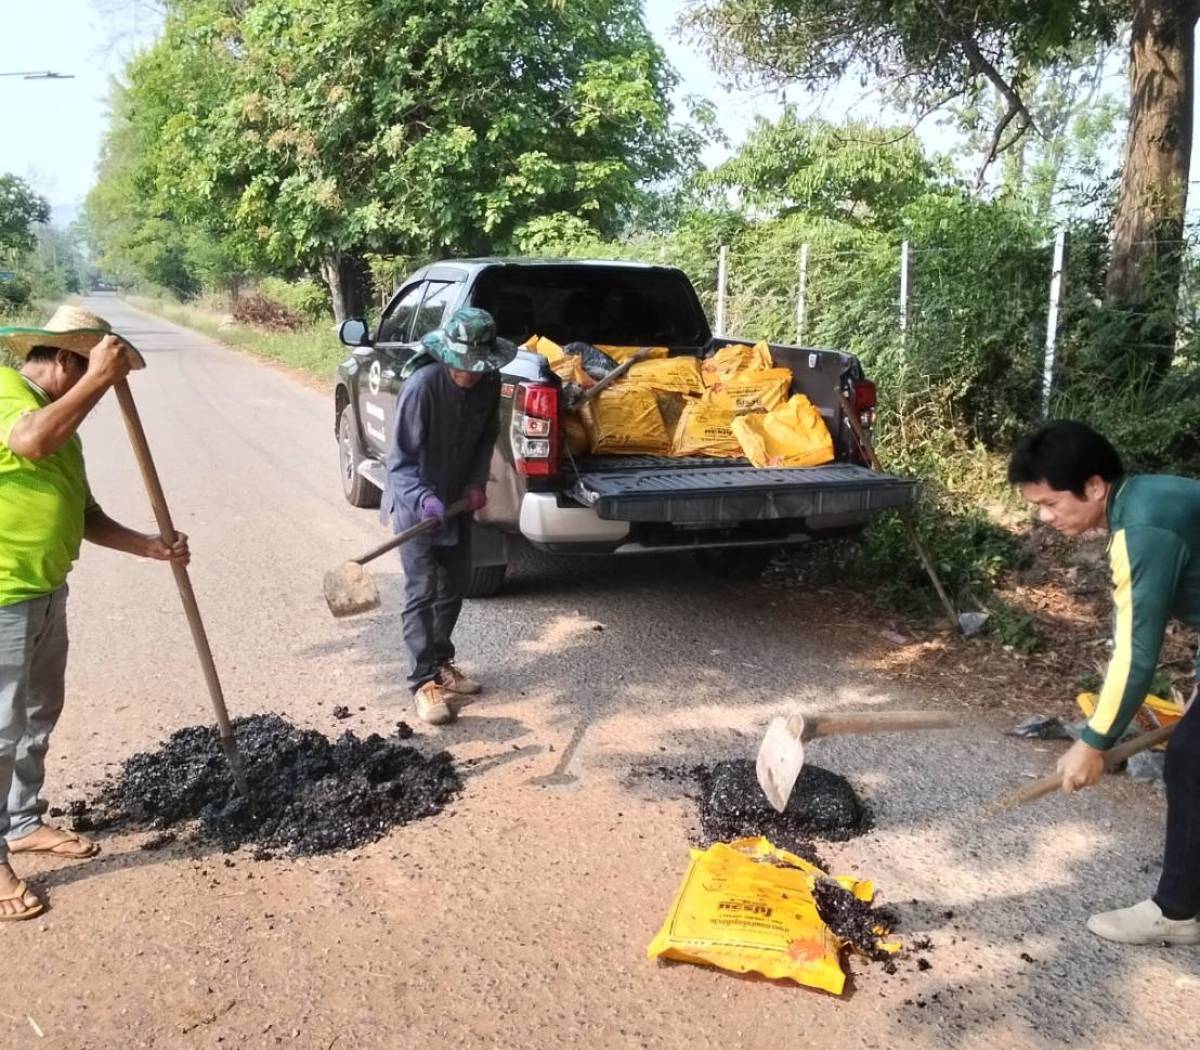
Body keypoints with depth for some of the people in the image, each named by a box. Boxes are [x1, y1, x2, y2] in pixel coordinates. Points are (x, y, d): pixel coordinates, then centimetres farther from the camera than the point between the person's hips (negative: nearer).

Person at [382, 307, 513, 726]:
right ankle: (425, 681, 2)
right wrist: (424, 498, -39)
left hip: (457, 501, 6)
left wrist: (477, 482, -7)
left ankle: (441, 661, 32)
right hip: (417, 505, -6)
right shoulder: (421, 386, -27)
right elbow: (399, 461, -24)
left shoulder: (488, 383, -10)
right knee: (421, 593, -7)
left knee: (454, 585, 15)